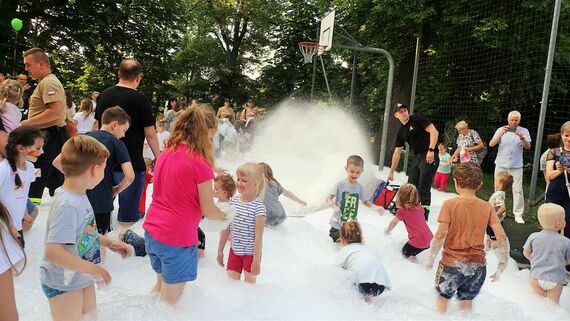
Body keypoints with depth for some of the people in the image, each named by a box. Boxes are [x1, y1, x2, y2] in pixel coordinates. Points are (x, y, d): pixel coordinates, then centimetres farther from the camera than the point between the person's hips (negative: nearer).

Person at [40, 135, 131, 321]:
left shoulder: (79, 195, -4)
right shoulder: (67, 205, -32)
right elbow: (53, 251, -36)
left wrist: (109, 243, 5)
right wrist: (93, 269, -30)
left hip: (81, 276, 9)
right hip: (63, 284, -9)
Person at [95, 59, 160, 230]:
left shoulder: (103, 95, 6)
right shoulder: (140, 100, -12)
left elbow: (97, 124, 16)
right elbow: (150, 134, -11)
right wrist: (158, 157, 2)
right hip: (132, 163, -6)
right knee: (127, 215, 3)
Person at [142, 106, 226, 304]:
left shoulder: (166, 154, 3)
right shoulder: (200, 163, -18)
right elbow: (208, 211, -12)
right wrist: (225, 215, 8)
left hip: (151, 231, 7)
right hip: (177, 238, -7)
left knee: (161, 286, 28)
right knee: (170, 299, 11)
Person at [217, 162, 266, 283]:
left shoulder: (258, 207, -20)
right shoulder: (233, 200, -2)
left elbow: (258, 236, -19)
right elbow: (226, 228, 5)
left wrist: (256, 260, -17)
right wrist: (220, 250, 10)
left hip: (250, 254, -5)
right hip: (234, 251, 5)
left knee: (249, 285, 10)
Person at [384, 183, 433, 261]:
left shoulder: (402, 211, -4)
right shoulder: (419, 207, 9)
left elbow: (393, 223, 13)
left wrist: (387, 231, 33)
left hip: (419, 241, -6)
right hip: (430, 239, 6)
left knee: (405, 252, 20)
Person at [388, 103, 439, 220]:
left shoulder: (417, 118, -4)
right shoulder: (401, 131, 14)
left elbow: (434, 131, -13)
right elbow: (397, 153, 18)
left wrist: (431, 150, -24)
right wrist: (391, 172, 20)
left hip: (429, 157, -7)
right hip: (416, 158, 7)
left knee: (423, 189, -10)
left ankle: (424, 217, -5)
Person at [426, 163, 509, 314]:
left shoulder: (450, 204, -12)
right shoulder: (487, 207, -2)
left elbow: (440, 235, -20)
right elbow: (502, 237, -7)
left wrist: (430, 259, -9)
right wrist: (501, 266, 1)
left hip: (452, 263, -3)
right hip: (477, 265, 3)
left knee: (442, 296, 22)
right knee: (467, 301, 22)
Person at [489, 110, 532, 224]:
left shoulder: (524, 131, 1)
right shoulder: (501, 129, 0)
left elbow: (527, 147, -8)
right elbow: (491, 144, -9)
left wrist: (521, 137, -25)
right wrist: (501, 134, -23)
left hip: (516, 166, -1)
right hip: (501, 165, 1)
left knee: (518, 190, -4)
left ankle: (518, 214, -1)